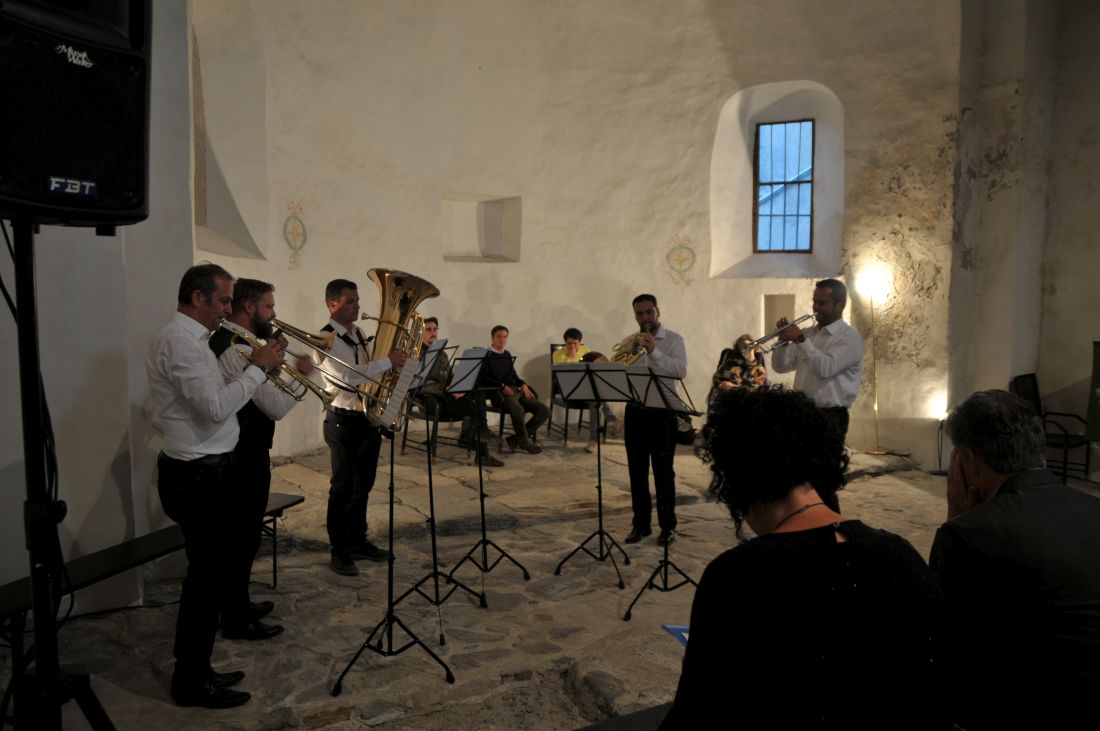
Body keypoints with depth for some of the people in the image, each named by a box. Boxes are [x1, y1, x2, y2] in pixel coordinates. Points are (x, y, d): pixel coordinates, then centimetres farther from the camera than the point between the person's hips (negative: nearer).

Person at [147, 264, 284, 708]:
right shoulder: (180, 340, -18)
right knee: (209, 576, 0)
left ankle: (194, 670, 32)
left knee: (209, 573, 18)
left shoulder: (189, 337, 15)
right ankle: (192, 683, 16)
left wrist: (255, 368, 5)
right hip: (198, 477, -11)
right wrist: (258, 367, -17)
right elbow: (216, 408, -26)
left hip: (203, 472, 11)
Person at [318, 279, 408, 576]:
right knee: (342, 489, 3)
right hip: (344, 421, -8)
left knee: (362, 487, 17)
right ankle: (339, 552, 16)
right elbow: (347, 377, -27)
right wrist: (388, 361, -26)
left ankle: (358, 542, 31)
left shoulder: (358, 334, 12)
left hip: (370, 417, 8)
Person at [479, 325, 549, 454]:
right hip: (499, 394, -7)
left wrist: (523, 385, 6)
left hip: (515, 391, 7)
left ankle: (516, 438, -6)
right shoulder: (487, 355, 1)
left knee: (544, 411, -10)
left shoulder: (507, 355, 22)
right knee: (518, 409, -40)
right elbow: (482, 379, -8)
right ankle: (525, 441, -15)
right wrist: (502, 385, -18)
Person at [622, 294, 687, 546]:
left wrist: (654, 352, -25)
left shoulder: (673, 339, -1)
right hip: (635, 411, 4)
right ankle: (641, 523, 19)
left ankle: (667, 525, 13)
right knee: (637, 470, 8)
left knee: (663, 471, 1)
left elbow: (681, 370, -16)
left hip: (662, 412, -4)